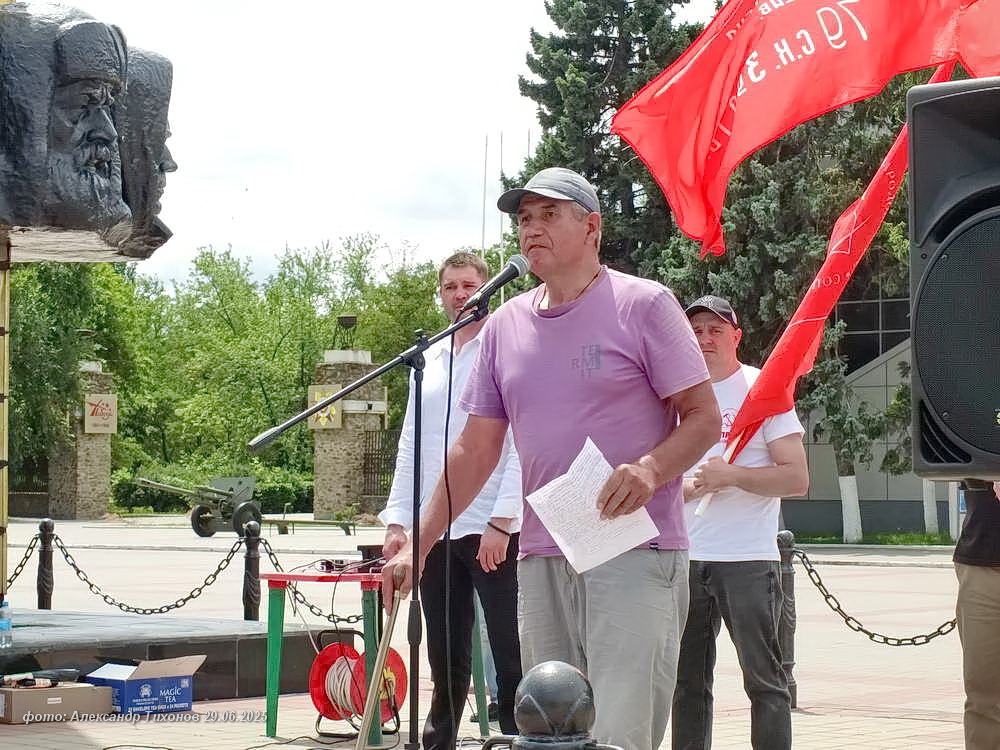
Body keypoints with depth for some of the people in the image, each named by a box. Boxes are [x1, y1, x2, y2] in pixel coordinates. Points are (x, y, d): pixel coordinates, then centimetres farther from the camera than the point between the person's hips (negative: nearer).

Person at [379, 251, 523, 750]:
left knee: (511, 658, -4)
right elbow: (410, 446, 15)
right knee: (446, 661, 11)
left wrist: (502, 522, -16)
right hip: (434, 531, 5)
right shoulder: (429, 360, 15)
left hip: (494, 531, -5)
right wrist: (397, 520, 7)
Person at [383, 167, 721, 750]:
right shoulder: (506, 326, 13)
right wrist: (418, 545, 11)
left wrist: (650, 468, -22)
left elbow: (704, 417, -3)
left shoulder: (643, 304, -2)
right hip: (542, 561, 5)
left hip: (636, 553, -5)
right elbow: (475, 452, 16)